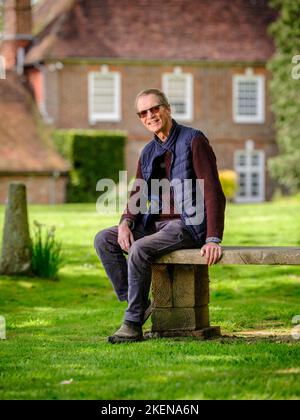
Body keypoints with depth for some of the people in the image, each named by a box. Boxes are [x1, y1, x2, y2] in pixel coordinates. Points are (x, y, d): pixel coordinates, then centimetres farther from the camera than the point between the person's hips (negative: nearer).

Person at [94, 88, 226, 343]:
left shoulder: (193, 141, -9)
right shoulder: (149, 152, 14)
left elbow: (213, 192, -15)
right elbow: (137, 196, 14)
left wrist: (213, 239, -24)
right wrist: (125, 223, -10)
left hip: (187, 225, -8)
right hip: (156, 223, 8)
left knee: (139, 249, -30)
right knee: (103, 240, -7)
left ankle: (133, 323, -20)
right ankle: (139, 303, -6)